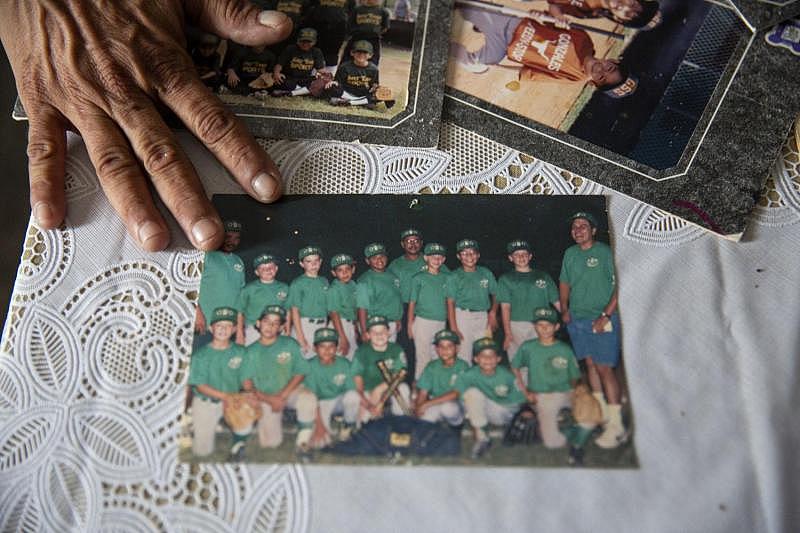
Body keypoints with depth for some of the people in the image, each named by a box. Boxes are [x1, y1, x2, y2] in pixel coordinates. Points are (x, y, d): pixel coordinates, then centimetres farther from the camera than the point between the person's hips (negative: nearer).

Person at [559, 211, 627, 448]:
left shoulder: (606, 252, -7)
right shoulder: (570, 254, 11)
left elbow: (620, 286, -11)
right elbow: (564, 284, 21)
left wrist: (605, 315, -16)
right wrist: (564, 310, 9)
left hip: (602, 320, -6)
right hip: (577, 320, 6)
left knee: (604, 367, -9)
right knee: (590, 364, 11)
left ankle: (616, 425, -6)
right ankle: (601, 412, 23)